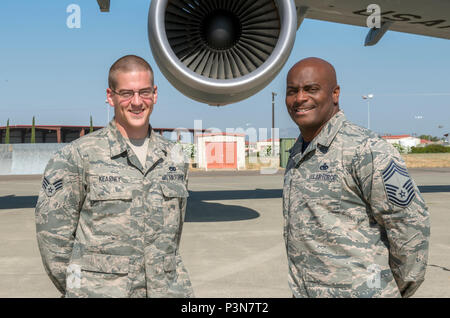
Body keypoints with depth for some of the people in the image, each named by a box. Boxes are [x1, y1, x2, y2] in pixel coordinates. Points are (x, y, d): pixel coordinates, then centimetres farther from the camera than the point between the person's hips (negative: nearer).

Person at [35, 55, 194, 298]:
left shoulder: (174, 157, 7)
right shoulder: (77, 156, -7)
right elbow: (52, 233, -4)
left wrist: (168, 281, 14)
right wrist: (77, 289, 0)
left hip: (166, 290, 4)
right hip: (101, 291, -4)